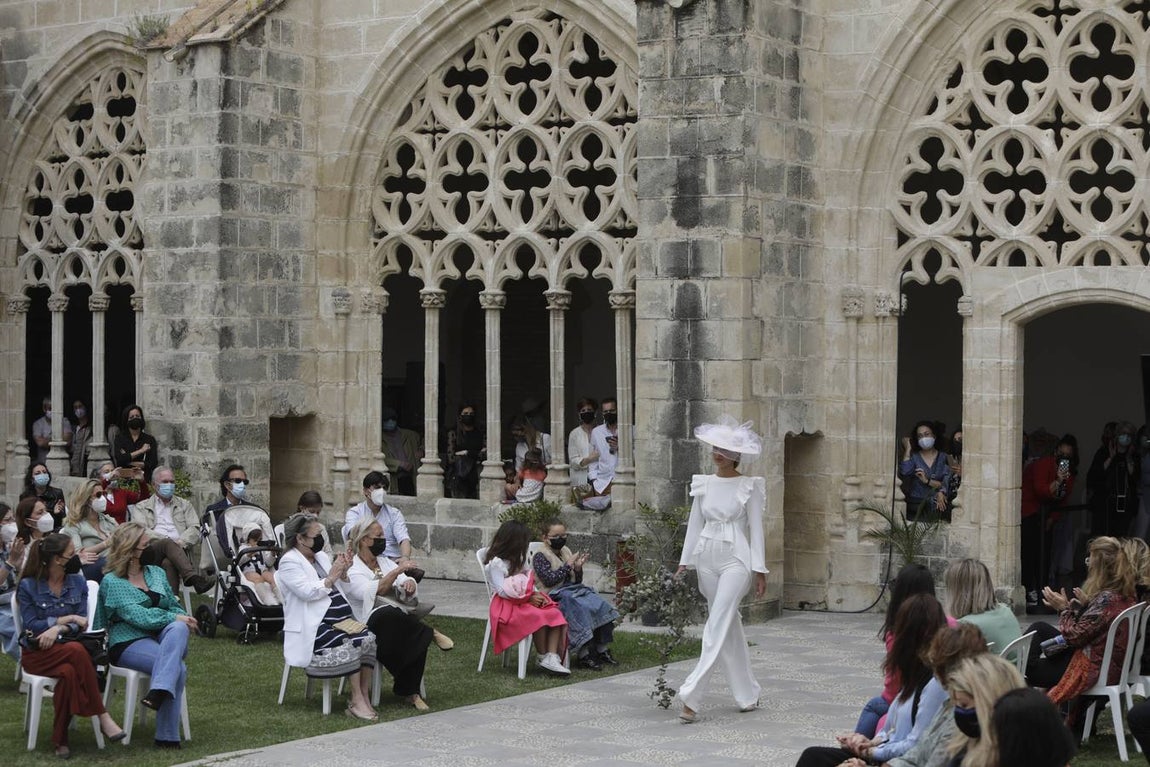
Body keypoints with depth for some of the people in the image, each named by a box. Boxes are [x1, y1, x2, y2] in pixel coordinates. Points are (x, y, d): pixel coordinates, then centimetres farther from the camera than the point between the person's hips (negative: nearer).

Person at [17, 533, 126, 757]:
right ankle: (103, 717, -34)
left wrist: (57, 628, -18)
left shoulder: (78, 583, 8)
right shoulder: (28, 586, -3)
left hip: (68, 647, 3)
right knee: (77, 651, -35)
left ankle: (60, 739, -28)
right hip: (37, 653, -3)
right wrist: (66, 619, -11)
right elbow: (30, 625, -8)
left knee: (69, 672, -35)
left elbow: (80, 624, 2)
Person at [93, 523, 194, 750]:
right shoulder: (112, 582, -1)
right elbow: (137, 616, -14)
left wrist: (182, 620, -7)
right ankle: (167, 736, -32)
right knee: (178, 667, -32)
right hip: (128, 643, -5)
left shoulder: (156, 573, 18)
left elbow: (174, 607, 17)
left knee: (178, 628, -34)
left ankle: (159, 692, -46)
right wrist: (173, 617, -20)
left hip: (161, 636, 5)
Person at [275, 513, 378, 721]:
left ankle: (365, 697, -21)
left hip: (341, 618, 7)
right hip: (314, 625, -7)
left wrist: (343, 572, 7)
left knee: (369, 639, -21)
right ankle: (357, 701, -27)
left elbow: (340, 588, 27)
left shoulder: (321, 556, 21)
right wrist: (332, 576, -12)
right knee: (349, 644, -31)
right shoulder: (289, 562, -2)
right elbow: (307, 592, -16)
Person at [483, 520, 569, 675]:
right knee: (539, 618, -34)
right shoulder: (496, 563, -7)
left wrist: (537, 594, -4)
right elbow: (502, 590, -15)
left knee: (555, 614, -19)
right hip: (506, 605, -8)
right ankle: (543, 657, -19)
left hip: (529, 600, 8)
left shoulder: (519, 560, 21)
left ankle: (552, 657, -31)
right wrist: (528, 598, -19)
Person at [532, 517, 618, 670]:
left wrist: (578, 568, -2)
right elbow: (549, 579, -16)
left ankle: (602, 649, -10)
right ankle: (583, 654, -31)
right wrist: (568, 565, -14)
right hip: (555, 595, -7)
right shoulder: (540, 556, -3)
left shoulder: (566, 552, 18)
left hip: (573, 590, 7)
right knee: (580, 609, -33)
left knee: (601, 605, -15)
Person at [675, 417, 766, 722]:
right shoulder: (703, 484, 8)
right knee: (730, 627, 11)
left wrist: (759, 570, -7)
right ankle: (748, 694, 22)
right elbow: (695, 523, 13)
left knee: (717, 625, -14)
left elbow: (756, 528, -3)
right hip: (707, 558, 5)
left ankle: (691, 696, -19)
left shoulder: (749, 487, -3)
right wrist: (685, 562, 9)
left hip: (736, 559, -5)